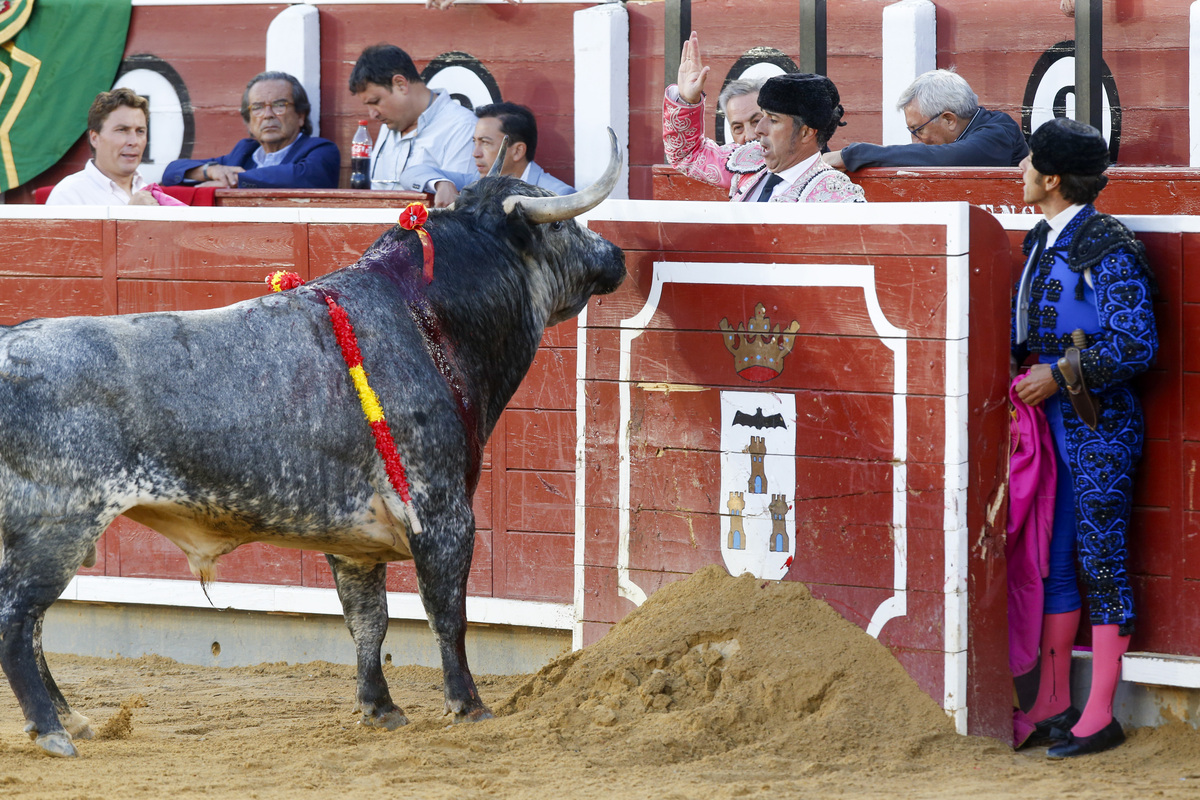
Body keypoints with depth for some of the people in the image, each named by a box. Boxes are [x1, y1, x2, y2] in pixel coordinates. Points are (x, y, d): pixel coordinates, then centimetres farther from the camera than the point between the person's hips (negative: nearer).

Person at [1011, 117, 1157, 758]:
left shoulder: (1106, 249, -14)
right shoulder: (1043, 242, 12)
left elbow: (1137, 344, -19)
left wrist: (1059, 374, -17)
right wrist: (1014, 366, 8)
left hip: (1099, 428, -8)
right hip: (1051, 424, 8)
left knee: (1100, 560, -3)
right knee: (1054, 559, 11)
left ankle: (1099, 717, 1)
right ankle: (1054, 704, 19)